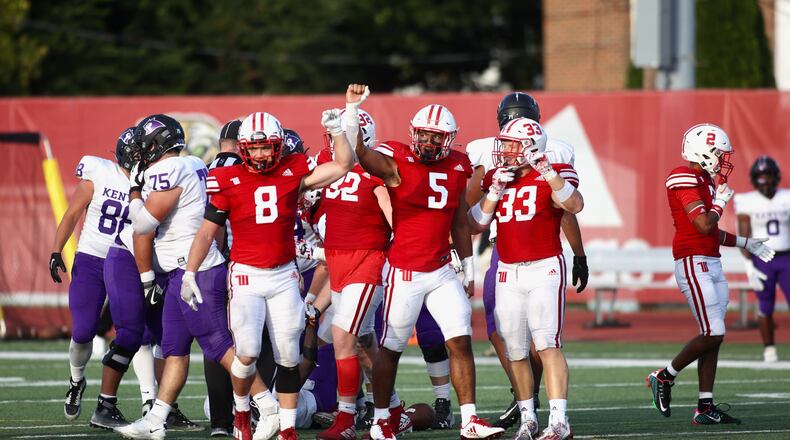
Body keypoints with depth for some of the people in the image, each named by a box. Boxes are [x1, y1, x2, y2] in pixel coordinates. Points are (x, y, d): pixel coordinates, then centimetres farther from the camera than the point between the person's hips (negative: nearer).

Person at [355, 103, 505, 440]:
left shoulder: (457, 168, 6)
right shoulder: (397, 164, -10)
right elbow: (359, 154, -30)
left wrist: (468, 268, 19)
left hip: (443, 273, 5)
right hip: (406, 273, -5)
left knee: (461, 342, -3)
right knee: (391, 348, 5)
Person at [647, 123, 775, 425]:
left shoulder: (704, 181, 17)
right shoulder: (684, 179, -13)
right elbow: (704, 225, -21)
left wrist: (746, 243, 28)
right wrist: (720, 202, -4)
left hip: (712, 265, 10)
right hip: (693, 263, -10)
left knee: (713, 338, 7)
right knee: (713, 334, -13)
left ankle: (705, 408, 8)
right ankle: (664, 378, 3)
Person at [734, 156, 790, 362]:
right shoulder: (747, 202, -4)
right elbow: (744, 235, -6)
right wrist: (749, 266, -13)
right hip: (761, 260, -2)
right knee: (766, 306, 1)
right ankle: (769, 349, 14)